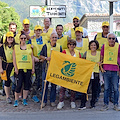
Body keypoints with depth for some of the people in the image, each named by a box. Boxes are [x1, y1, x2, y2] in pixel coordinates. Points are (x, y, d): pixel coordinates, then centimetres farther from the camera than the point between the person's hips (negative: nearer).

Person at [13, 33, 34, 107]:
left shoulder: (29, 47, 12)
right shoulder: (16, 47, 7)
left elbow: (32, 58, 11)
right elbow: (14, 58, 3)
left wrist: (33, 68, 6)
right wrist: (15, 68, -5)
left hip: (28, 68, 2)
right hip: (19, 68, -2)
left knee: (27, 84, 5)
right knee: (19, 84, -5)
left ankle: (24, 100, 16)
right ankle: (16, 100, 6)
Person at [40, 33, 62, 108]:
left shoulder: (59, 47, 7)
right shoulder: (46, 46, 2)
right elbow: (41, 56, 5)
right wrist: (46, 58, -13)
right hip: (46, 68, -1)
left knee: (54, 85, 6)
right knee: (45, 84, 1)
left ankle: (52, 101, 17)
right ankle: (44, 101, 12)